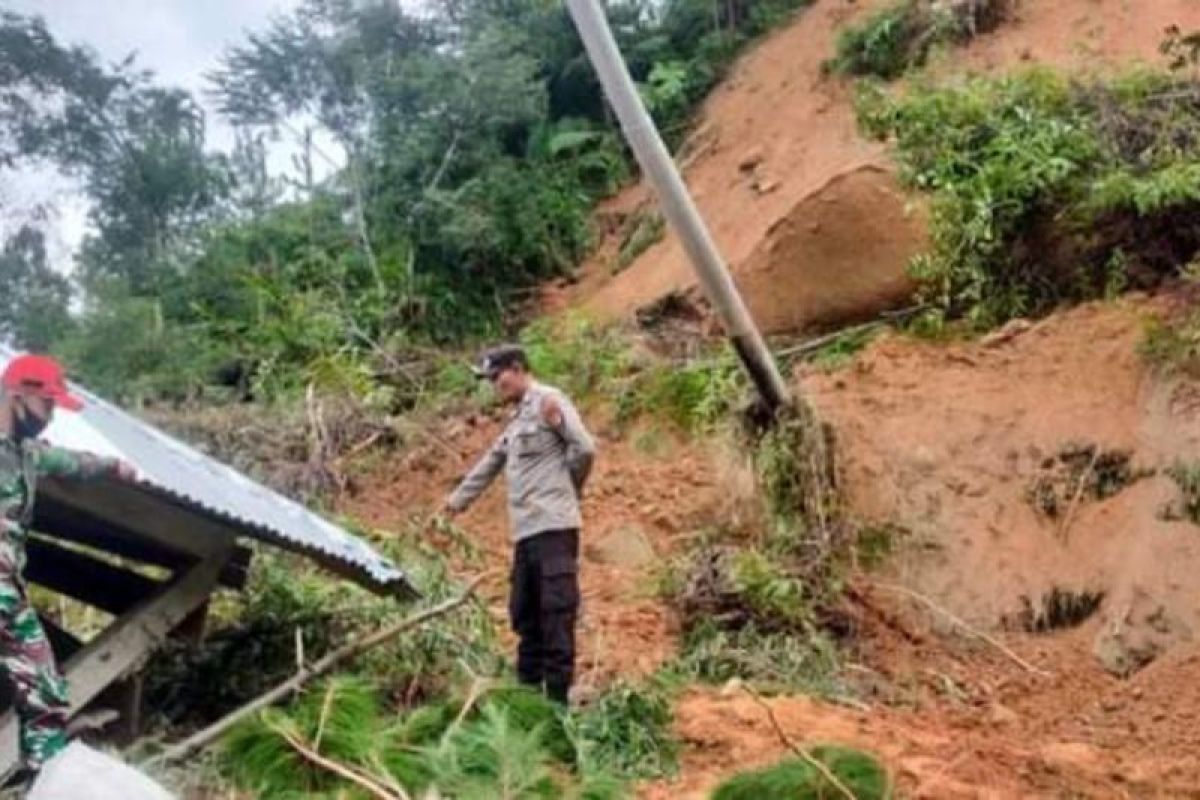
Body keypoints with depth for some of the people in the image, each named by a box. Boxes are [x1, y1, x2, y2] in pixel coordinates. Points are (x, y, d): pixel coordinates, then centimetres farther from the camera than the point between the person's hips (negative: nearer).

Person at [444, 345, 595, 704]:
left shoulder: (548, 401, -5)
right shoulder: (518, 419, 22)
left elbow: (585, 448, -12)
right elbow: (492, 462, 31)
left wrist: (562, 489, 3)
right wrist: (459, 499, 34)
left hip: (553, 526, -9)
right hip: (526, 529, 9)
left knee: (556, 611, -9)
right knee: (525, 614, 10)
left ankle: (558, 696, -9)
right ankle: (528, 691, 17)